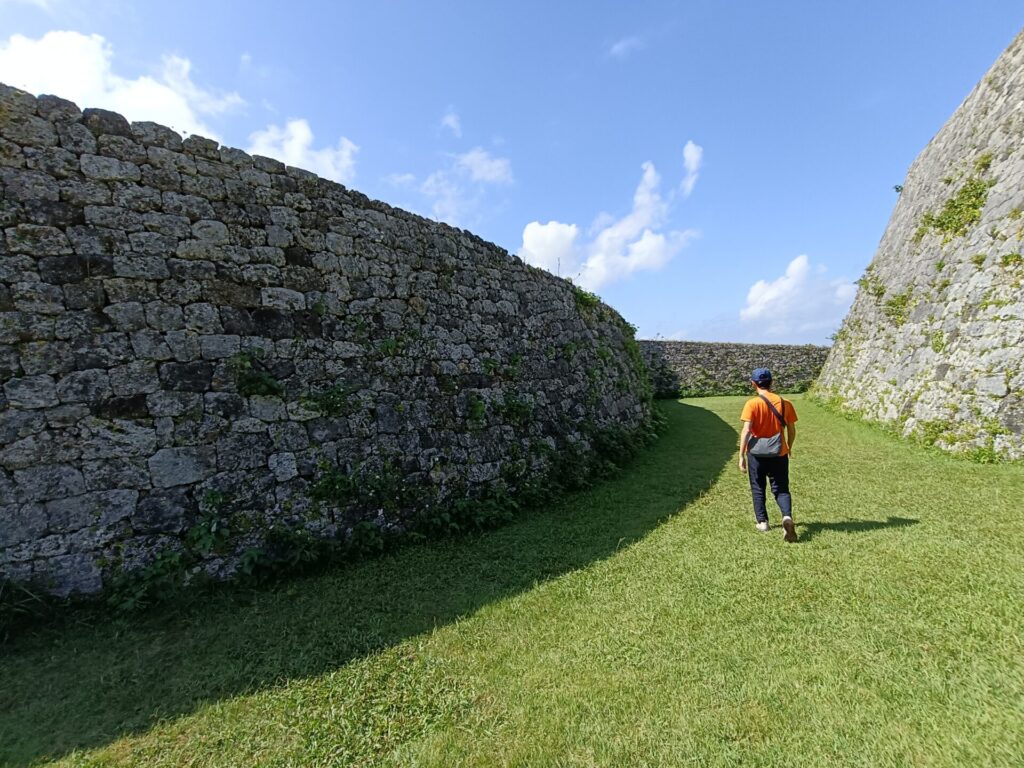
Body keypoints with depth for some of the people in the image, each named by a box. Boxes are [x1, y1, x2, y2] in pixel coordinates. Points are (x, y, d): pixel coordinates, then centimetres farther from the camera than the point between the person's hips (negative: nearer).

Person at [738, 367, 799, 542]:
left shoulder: (752, 404, -13)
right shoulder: (785, 403, -1)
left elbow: (746, 431, -19)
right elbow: (792, 430, 5)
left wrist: (741, 456, -14)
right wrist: (789, 448, 23)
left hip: (757, 454, -2)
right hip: (779, 454, 3)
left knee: (758, 489, 16)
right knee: (781, 489, 12)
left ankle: (762, 522, 22)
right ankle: (787, 517, -12)